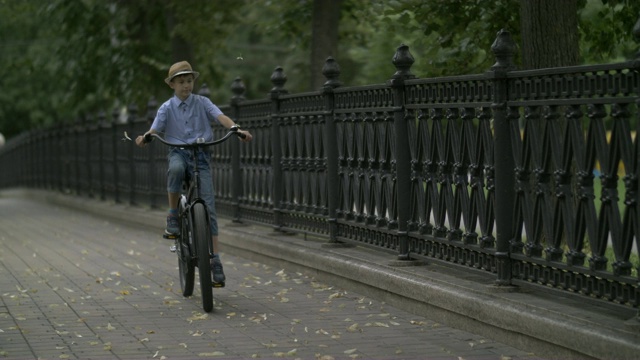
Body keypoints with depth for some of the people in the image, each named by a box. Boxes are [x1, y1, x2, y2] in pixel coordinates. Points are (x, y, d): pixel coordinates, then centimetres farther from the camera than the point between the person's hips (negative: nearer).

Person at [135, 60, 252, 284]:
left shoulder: (202, 103, 6)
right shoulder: (167, 108, 6)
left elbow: (220, 116, -10)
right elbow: (155, 129, -7)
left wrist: (237, 129, -30)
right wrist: (144, 138, -31)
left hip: (201, 156, 0)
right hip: (178, 152, 0)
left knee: (208, 207, -8)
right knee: (176, 168, -40)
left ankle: (215, 259, -6)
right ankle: (173, 215, -19)